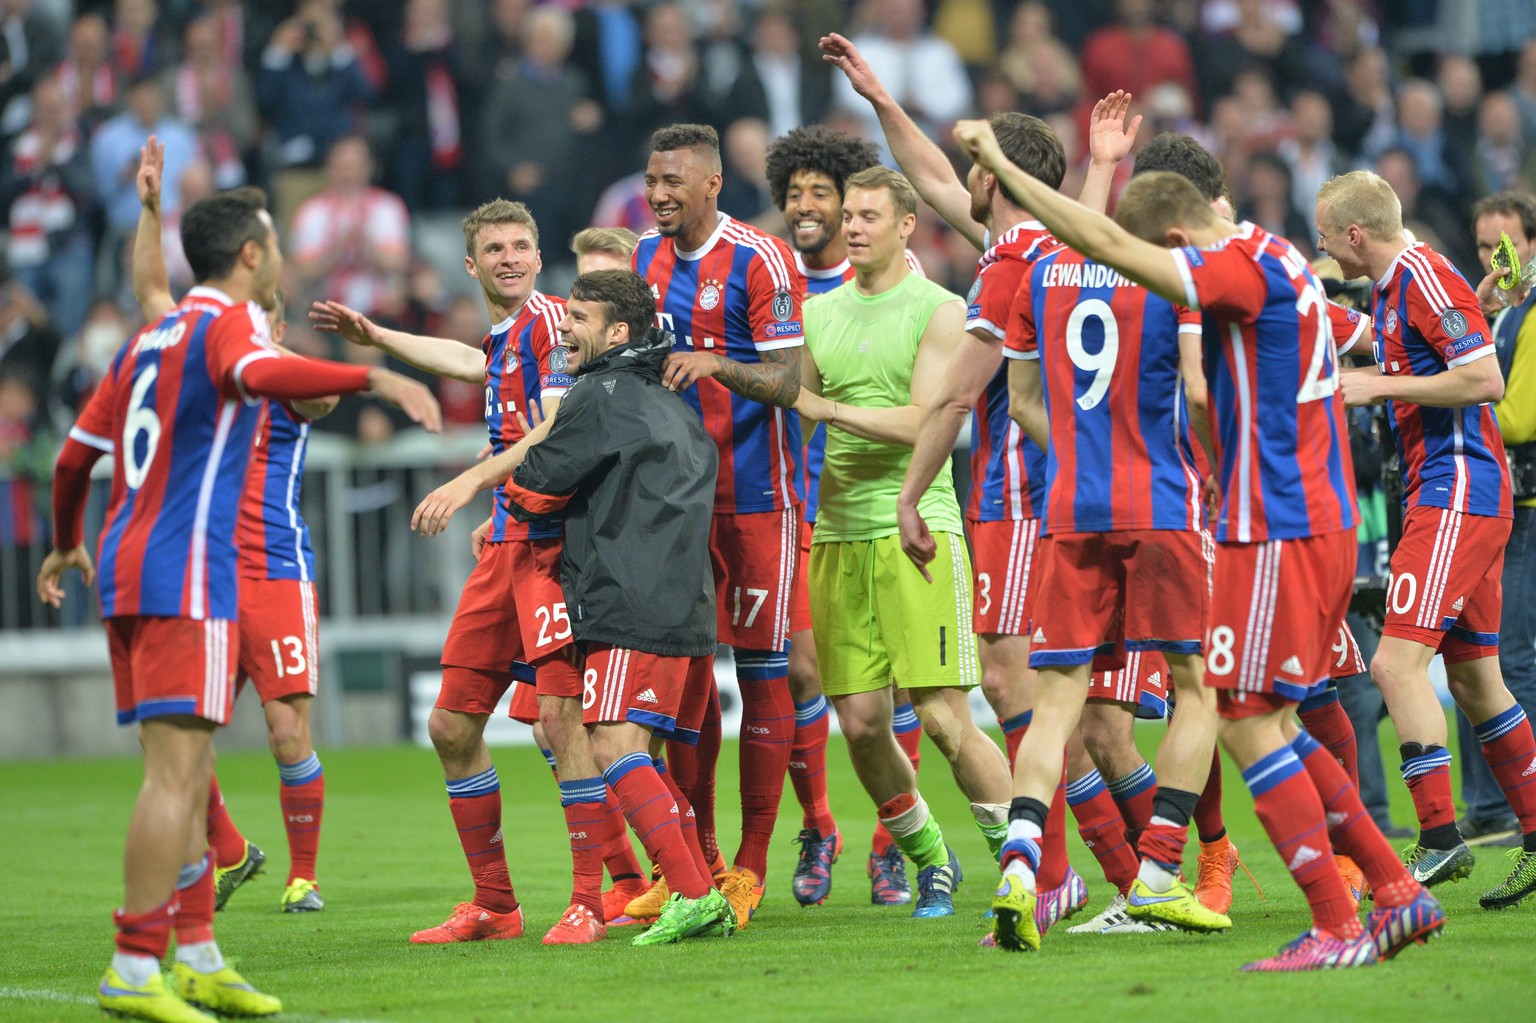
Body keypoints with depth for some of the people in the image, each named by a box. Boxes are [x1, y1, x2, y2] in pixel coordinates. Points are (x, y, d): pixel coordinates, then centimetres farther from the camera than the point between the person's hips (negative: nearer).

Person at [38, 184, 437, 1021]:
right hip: (184, 577, -9)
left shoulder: (150, 339, 19)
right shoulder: (227, 322, -6)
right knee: (175, 770, -11)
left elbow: (75, 455, 22)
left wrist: (65, 546, 37)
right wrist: (373, 378, -36)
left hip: (125, 574, 9)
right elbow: (262, 376, -31)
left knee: (186, 771, 14)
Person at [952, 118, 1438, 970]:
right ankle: (1397, 893, 14)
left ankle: (1336, 928, -5)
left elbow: (1106, 244, -19)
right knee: (1270, 726, 14)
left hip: (1277, 532, -10)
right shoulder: (1272, 262, 14)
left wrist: (1002, 167, -14)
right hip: (1320, 521, 10)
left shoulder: (1245, 268, -15)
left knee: (1247, 724, -6)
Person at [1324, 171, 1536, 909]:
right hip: (1448, 495, 10)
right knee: (1474, 677, 12)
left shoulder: (1426, 278, -13)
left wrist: (1379, 385, -15)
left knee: (1398, 661, -16)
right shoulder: (1392, 288, 17)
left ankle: (1439, 838, -17)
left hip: (1456, 494, -10)